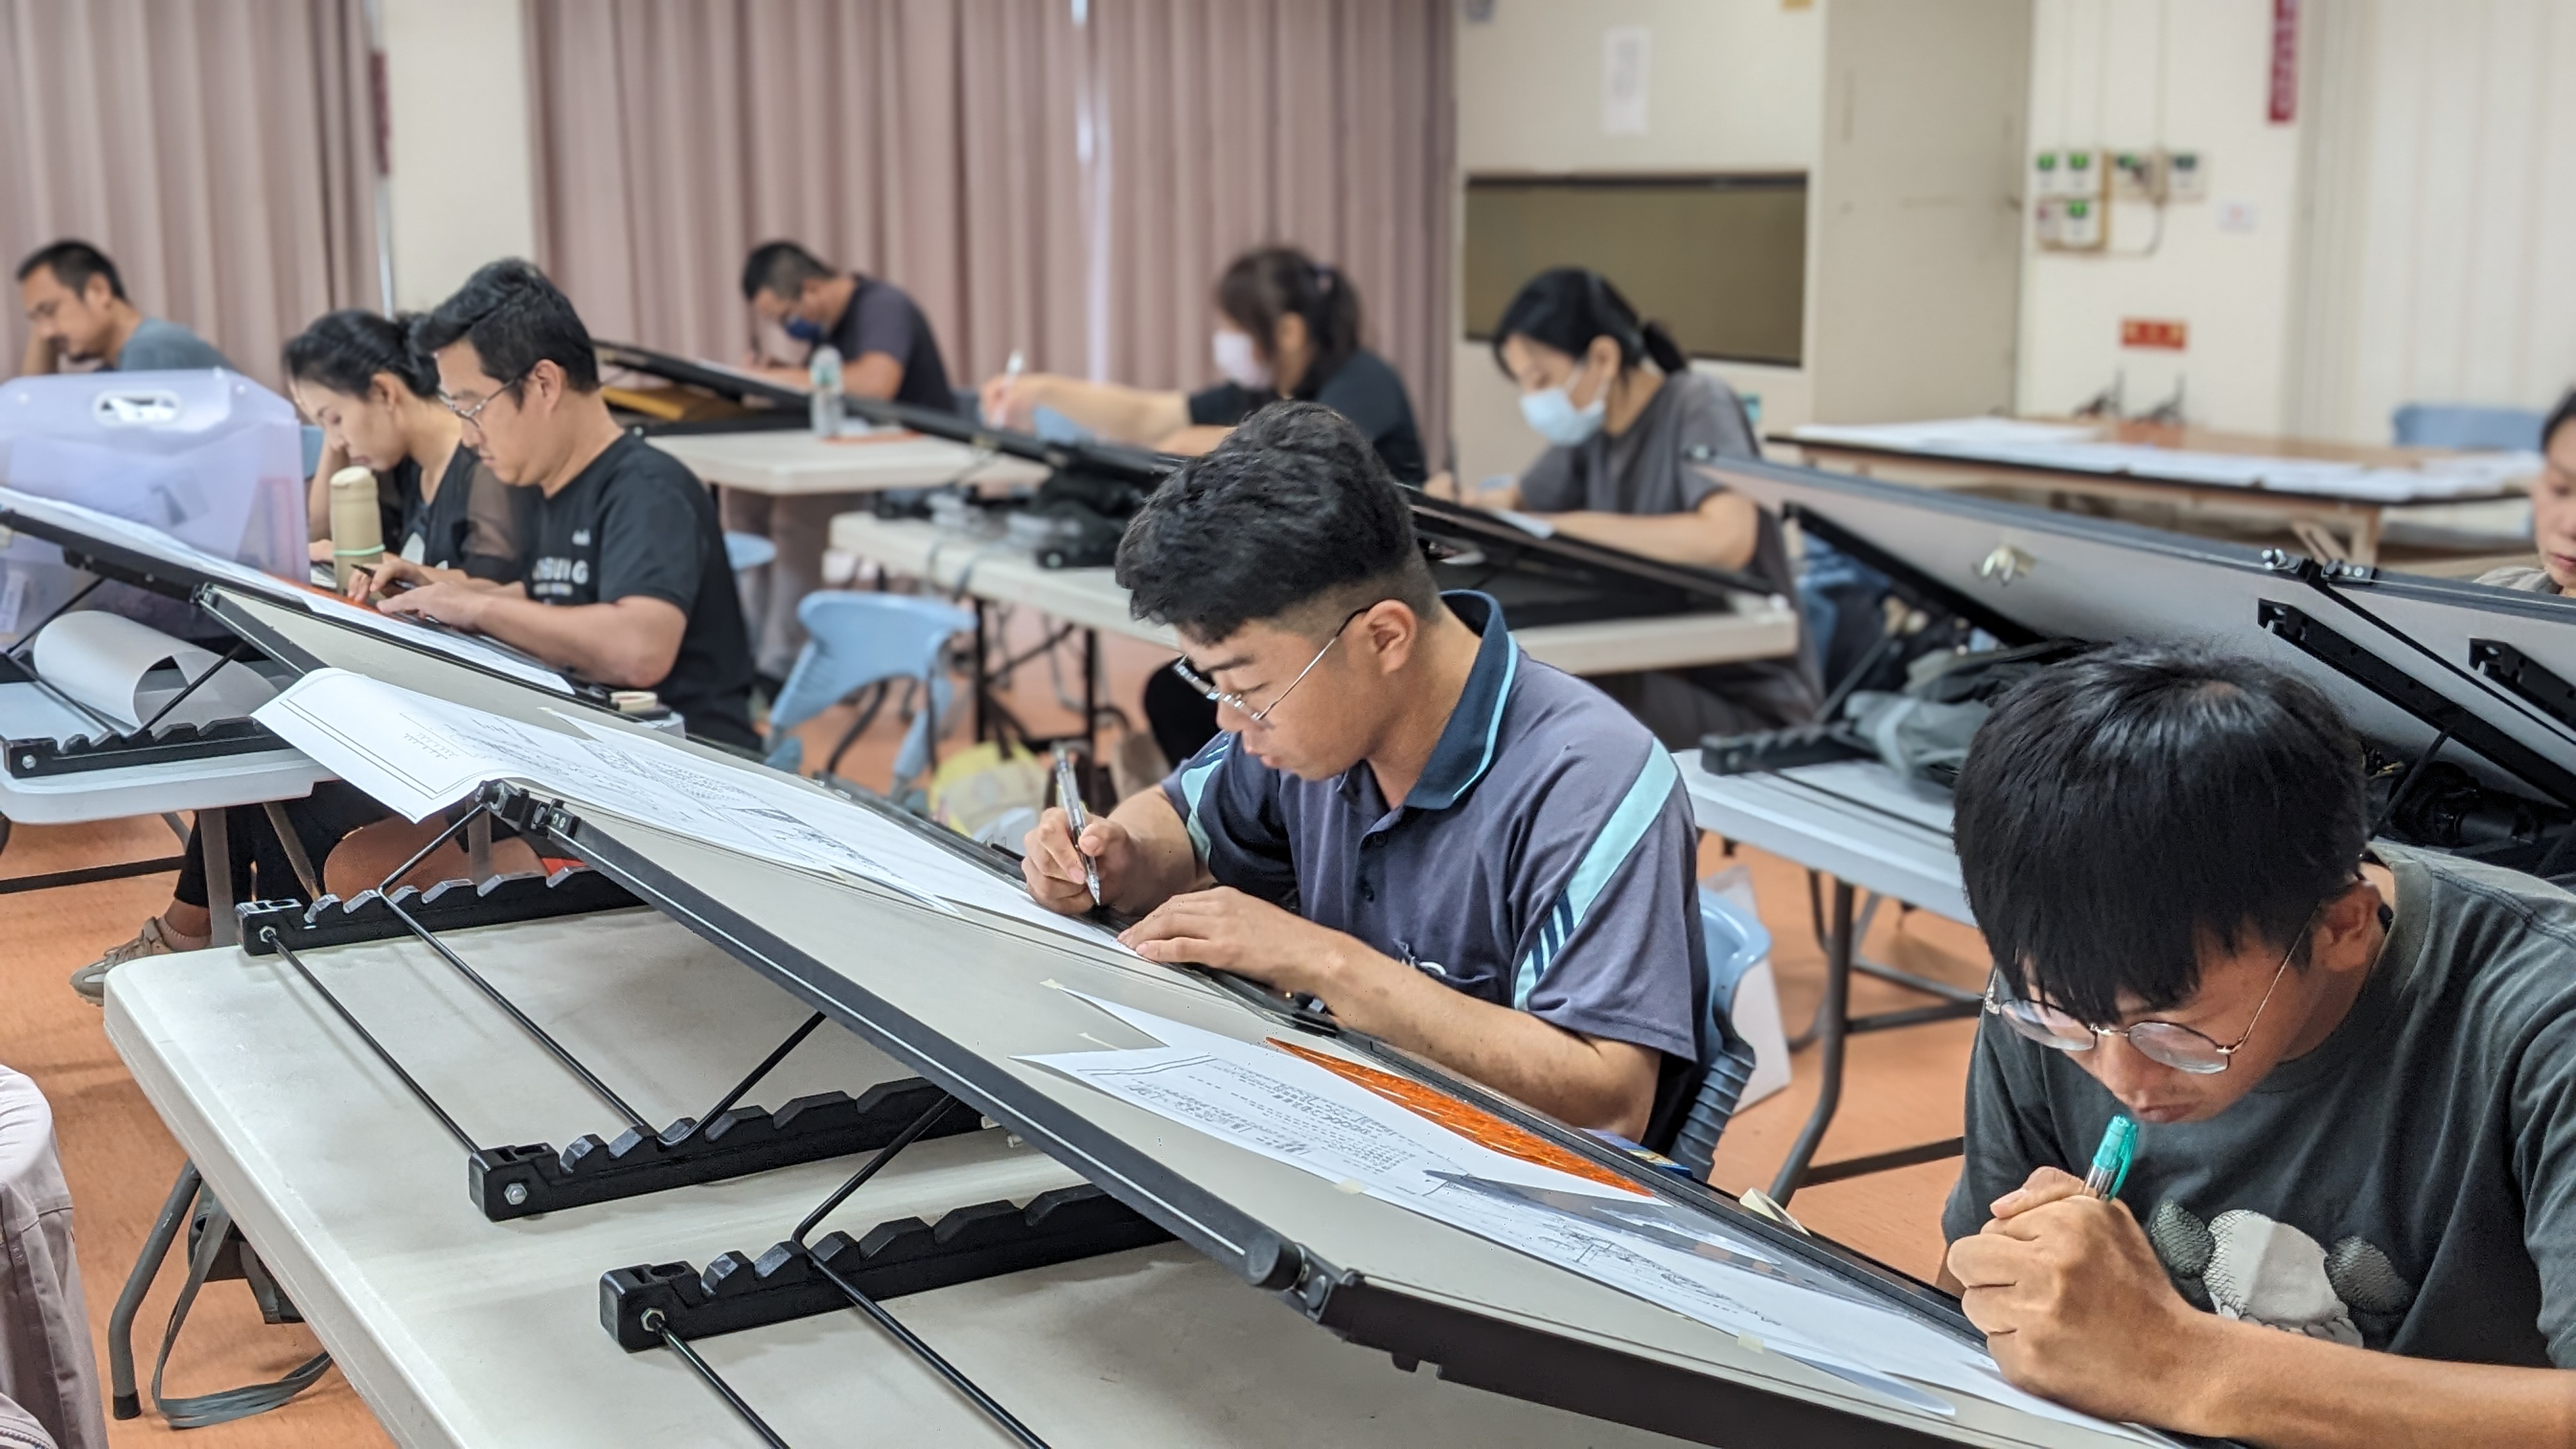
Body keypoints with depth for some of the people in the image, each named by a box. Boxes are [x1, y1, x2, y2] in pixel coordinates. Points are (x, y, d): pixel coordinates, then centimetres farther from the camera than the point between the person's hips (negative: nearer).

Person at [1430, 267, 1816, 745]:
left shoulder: (1699, 405, -14)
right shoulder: (1596, 425, 7)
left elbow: (1727, 541, -32)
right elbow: (1515, 502, 23)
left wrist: (1567, 526, -30)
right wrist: (1459, 506, -1)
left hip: (1749, 704, -7)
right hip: (1658, 675, 7)